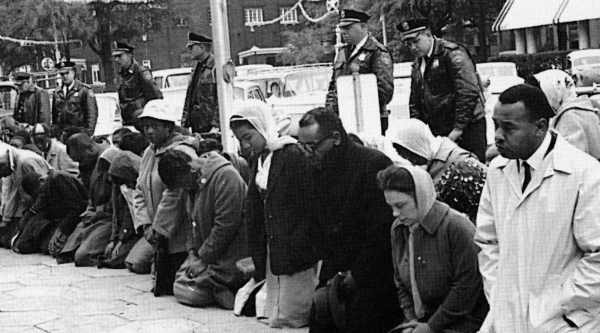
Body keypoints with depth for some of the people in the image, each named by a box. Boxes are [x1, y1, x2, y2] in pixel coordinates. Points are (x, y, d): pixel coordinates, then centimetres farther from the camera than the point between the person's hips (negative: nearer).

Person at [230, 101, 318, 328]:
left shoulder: (293, 155, -15)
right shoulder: (259, 160, 12)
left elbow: (308, 210, -17)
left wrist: (297, 248, -18)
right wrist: (259, 256, 11)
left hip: (295, 253, -8)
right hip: (271, 249, 8)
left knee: (284, 318, -4)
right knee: (272, 315, 10)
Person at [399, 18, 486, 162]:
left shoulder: (452, 53, -8)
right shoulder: (418, 64, 16)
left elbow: (469, 92, -16)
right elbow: (415, 103, 22)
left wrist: (458, 128, -17)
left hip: (467, 127, -7)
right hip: (438, 132, 7)